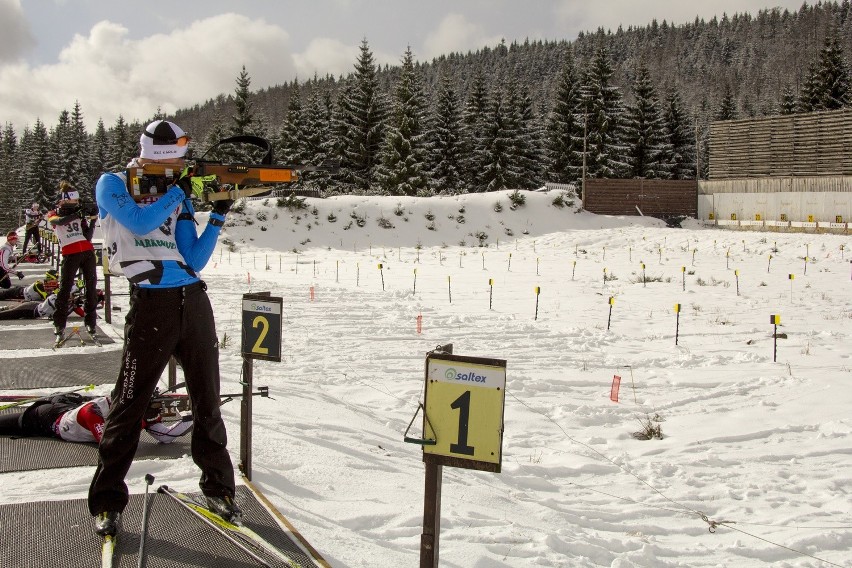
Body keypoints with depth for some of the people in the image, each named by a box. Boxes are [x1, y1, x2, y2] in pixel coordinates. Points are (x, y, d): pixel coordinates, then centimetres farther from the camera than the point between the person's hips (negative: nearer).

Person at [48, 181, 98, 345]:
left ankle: (90, 322, 11)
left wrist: (92, 221, -6)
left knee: (91, 287, 3)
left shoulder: (79, 214, 16)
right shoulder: (53, 215, 9)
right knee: (64, 289, -6)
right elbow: (60, 221, -17)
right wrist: (78, 214, -24)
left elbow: (88, 237, 6)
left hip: (88, 252, 4)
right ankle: (59, 327, -3)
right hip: (70, 254, -4)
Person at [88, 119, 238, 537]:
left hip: (194, 301, 5)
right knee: (129, 404, 0)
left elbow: (194, 262, 9)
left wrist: (218, 217, 1)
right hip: (152, 305, -5)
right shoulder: (112, 185, 4)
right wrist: (179, 190, -8)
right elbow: (139, 223, -16)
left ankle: (218, 487, 20)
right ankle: (107, 500, 13)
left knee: (208, 401, 8)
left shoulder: (177, 199, 16)